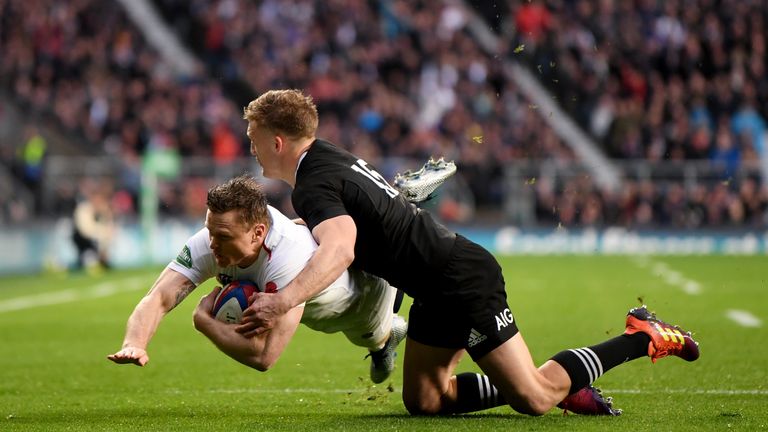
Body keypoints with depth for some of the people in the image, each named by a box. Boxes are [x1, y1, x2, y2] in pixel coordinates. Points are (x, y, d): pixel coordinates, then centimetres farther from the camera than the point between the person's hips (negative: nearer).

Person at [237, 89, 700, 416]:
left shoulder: (314, 187, -18)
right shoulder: (331, 157, 12)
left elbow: (340, 251, -39)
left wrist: (282, 301, -49)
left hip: (463, 283, -10)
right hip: (442, 288, 10)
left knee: (534, 399, -6)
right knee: (423, 400, 9)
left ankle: (644, 337, 6)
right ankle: (557, 386, 13)